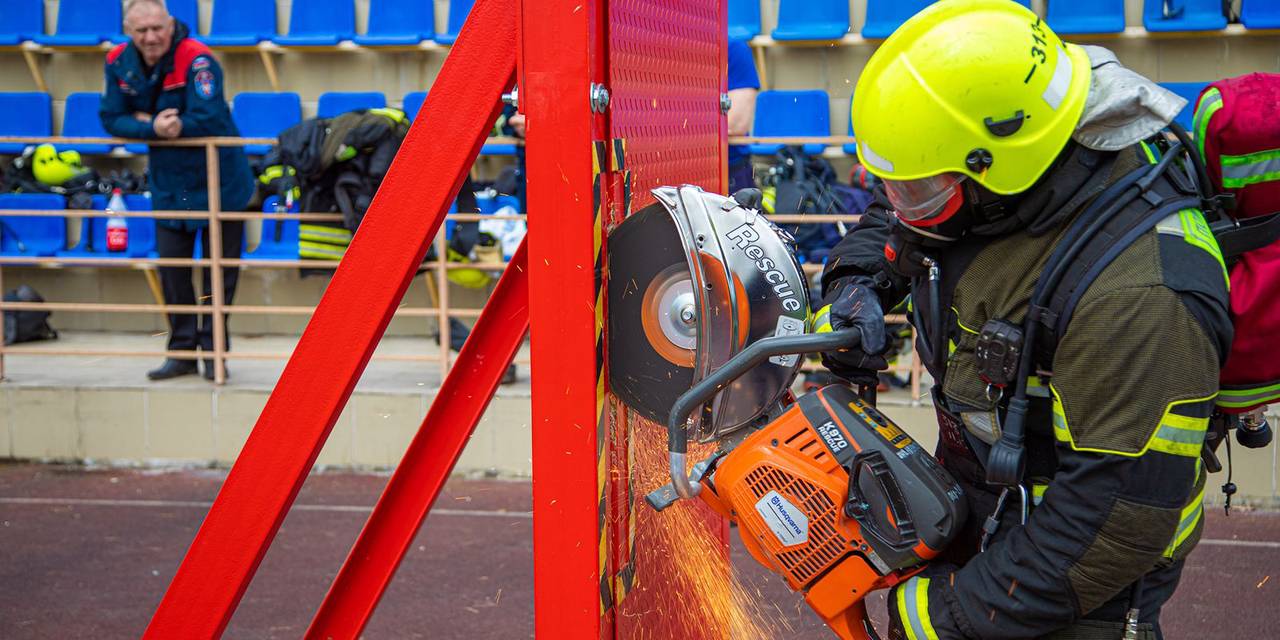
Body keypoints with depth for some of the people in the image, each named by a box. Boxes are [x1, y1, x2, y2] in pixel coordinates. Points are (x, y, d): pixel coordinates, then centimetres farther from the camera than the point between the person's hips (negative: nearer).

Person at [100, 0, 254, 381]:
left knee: (220, 270, 4)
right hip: (168, 184, 5)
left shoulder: (197, 60, -22)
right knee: (172, 267, 10)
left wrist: (144, 122, -19)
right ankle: (182, 352, 22)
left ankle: (213, 350, 17)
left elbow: (207, 120, -29)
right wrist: (153, 129, -24)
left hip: (218, 182, -5)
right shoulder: (119, 63, -4)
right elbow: (111, 119, -4)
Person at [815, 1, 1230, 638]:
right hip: (966, 496, 7)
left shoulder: (1139, 296, -37)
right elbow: (889, 221, 12)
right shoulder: (993, 181, -12)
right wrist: (854, 286, -10)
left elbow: (1122, 515, -33)